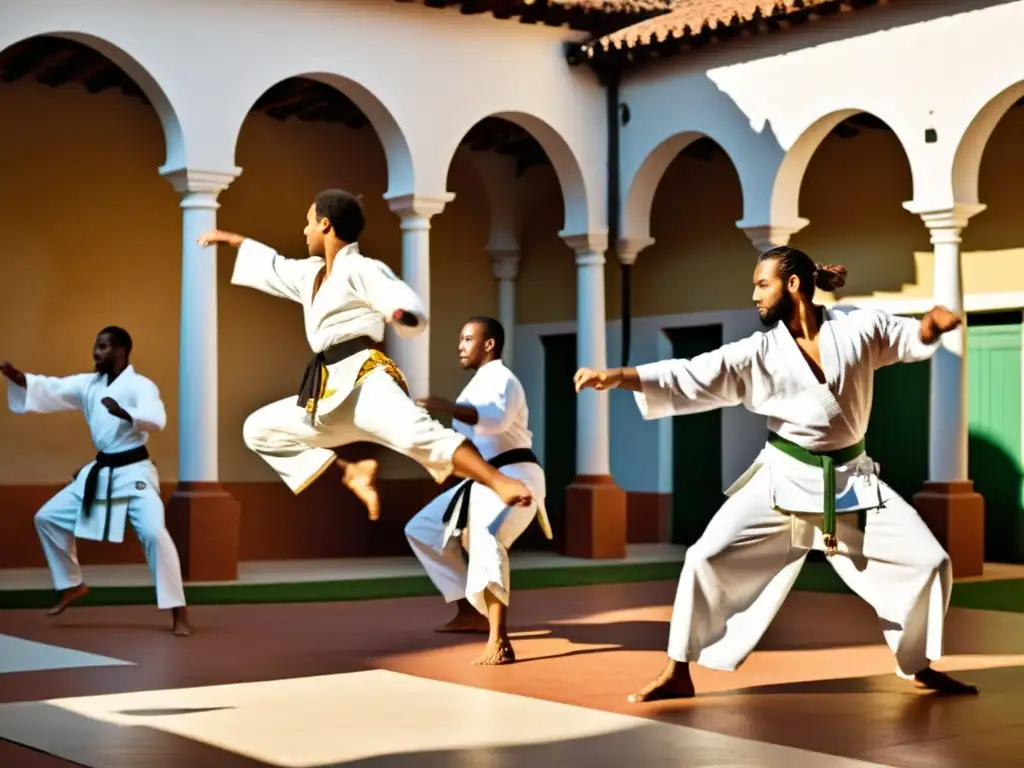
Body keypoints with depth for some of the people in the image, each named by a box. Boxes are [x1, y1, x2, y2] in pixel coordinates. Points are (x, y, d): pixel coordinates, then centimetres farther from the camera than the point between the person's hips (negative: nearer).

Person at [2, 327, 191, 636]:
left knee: (154, 533, -23)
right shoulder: (88, 384, 8)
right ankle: (72, 585, 27)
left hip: (134, 473, -8)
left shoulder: (140, 385, -13)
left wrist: (124, 413, -48)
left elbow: (156, 419, -30)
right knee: (48, 517, 11)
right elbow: (49, 390, 1)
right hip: (99, 473, 8)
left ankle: (178, 613, -16)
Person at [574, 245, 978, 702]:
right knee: (708, 557, -14)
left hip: (852, 482, 1)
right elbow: (690, 377, -16)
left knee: (928, 561, 0)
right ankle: (678, 674, -2)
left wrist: (935, 322, -15)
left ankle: (919, 667, 25)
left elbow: (914, 339, 10)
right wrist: (617, 377, -29)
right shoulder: (758, 353, -8)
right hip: (783, 481, -1)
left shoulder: (858, 330, -5)